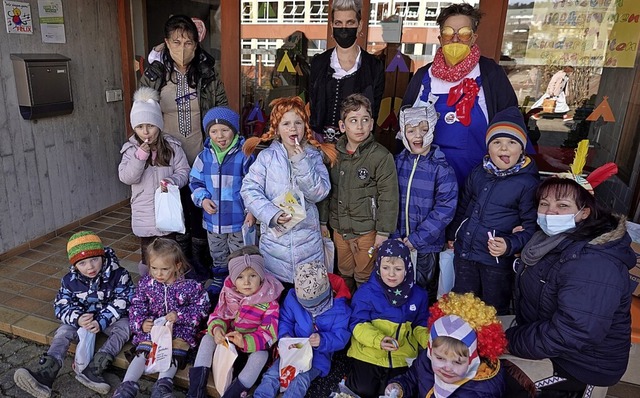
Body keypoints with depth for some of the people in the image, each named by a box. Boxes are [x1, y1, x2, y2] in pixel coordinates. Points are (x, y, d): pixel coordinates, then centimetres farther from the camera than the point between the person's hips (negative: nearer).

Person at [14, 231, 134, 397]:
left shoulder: (118, 275, -17)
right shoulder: (70, 280, -6)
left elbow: (121, 302, -17)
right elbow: (61, 306, -6)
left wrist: (101, 322, -29)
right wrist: (77, 319, -28)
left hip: (111, 318, -3)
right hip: (82, 318, 3)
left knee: (124, 327, -31)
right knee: (63, 331, -21)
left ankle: (93, 370, -42)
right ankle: (45, 373, -37)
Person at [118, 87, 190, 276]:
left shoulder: (172, 146, -5)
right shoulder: (131, 149, -4)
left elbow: (183, 171, -4)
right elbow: (126, 177, -12)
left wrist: (172, 181, -24)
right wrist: (140, 156, -24)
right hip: (144, 212, 0)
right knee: (148, 253, 12)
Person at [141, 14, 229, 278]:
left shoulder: (207, 73, -3)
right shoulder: (154, 74, -3)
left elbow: (223, 110, 5)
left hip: (201, 155, 0)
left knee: (201, 207, 9)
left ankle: (199, 256, 28)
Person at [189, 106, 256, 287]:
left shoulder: (244, 155, -13)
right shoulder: (205, 156, -3)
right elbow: (195, 182, 6)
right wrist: (203, 199, -10)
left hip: (238, 218, -4)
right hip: (213, 217, 4)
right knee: (217, 255, 24)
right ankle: (219, 280, 44)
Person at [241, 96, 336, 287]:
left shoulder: (313, 156, 3)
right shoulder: (266, 156, -2)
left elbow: (319, 193, -8)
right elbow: (249, 189, -8)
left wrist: (302, 164, -17)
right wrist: (271, 213, -20)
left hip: (307, 238, 1)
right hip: (274, 236, -1)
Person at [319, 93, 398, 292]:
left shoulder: (381, 156, -14)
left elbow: (388, 197, -13)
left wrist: (383, 232, -12)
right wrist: (323, 220, 12)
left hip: (366, 230, -5)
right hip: (339, 227, 5)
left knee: (364, 277, 10)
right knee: (344, 273, 22)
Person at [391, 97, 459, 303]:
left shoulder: (442, 168, -12)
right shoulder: (397, 162, -1)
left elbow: (445, 208, -15)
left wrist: (417, 238, -17)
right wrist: (394, 235, -9)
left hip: (427, 243, -3)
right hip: (398, 241, 3)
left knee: (425, 287, 16)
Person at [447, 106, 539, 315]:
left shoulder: (528, 182, -14)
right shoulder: (478, 173, 2)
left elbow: (531, 226, -11)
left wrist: (510, 244, -26)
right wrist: (452, 234, 18)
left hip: (497, 260, -5)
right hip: (464, 252, 5)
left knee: (495, 312, 16)